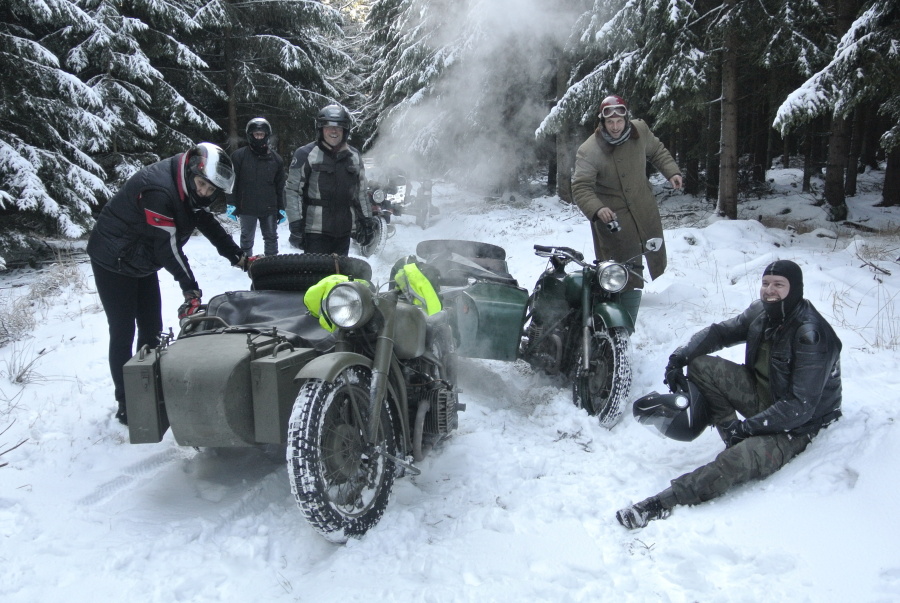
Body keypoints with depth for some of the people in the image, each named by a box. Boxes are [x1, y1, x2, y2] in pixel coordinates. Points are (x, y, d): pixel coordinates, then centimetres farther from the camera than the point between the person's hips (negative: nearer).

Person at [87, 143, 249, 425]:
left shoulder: (189, 187, -5)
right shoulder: (158, 190, -32)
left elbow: (208, 224, 3)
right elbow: (167, 244, -31)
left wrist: (239, 257, -4)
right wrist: (190, 288, -28)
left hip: (143, 263, 9)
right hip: (114, 263, -9)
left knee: (152, 330, 10)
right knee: (123, 333, -4)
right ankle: (126, 405, 6)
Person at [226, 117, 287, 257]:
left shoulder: (276, 159, 6)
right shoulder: (239, 156, -1)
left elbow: (280, 185, 10)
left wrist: (282, 208, 7)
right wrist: (231, 203, -8)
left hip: (269, 208, 2)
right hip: (247, 208, -2)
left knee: (271, 238, 10)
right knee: (247, 239, 7)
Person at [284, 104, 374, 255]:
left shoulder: (354, 157, 14)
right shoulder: (305, 154, -1)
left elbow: (360, 192, 21)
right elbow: (292, 191, -2)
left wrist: (366, 222, 16)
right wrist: (295, 225, -9)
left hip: (344, 230, 5)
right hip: (315, 230, -5)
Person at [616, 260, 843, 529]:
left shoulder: (811, 336, -26)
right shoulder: (762, 312, -3)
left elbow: (801, 407, -28)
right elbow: (720, 332, 6)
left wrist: (747, 427, -29)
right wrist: (680, 357, -12)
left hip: (798, 425, -8)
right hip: (762, 394, 8)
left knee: (738, 461, -34)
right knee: (700, 365, -10)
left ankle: (661, 505, -34)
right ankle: (737, 441, -9)